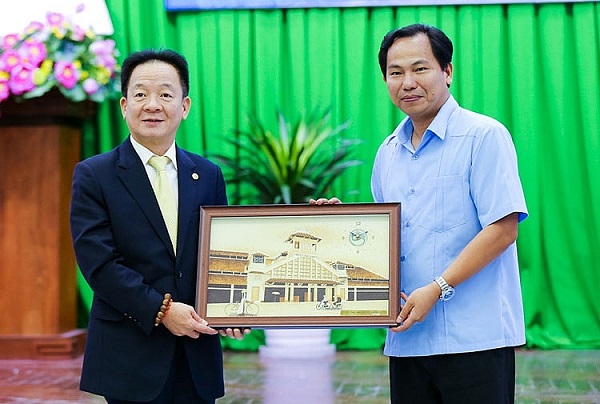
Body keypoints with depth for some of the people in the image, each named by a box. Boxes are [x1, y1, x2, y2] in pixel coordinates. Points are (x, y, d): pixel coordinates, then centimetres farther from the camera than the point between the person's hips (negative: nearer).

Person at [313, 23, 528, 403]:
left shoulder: (484, 136, -6)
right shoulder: (388, 153, 15)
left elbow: (503, 229, -13)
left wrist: (437, 289, -17)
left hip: (475, 339, -6)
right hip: (407, 338, 6)